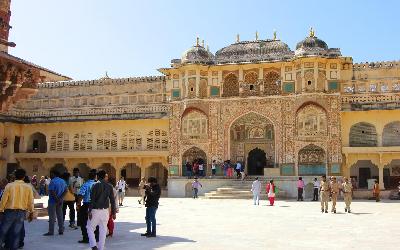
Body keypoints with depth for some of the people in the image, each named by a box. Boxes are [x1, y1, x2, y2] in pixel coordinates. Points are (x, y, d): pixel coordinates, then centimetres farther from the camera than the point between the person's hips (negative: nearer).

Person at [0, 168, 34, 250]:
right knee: (16, 232, 9)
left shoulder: (9, 186, -6)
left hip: (9, 211, -1)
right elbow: (30, 202, 2)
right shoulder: (28, 187, -1)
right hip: (21, 212, 2)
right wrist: (31, 213, 12)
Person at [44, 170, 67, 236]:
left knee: (52, 217, -1)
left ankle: (51, 231, 2)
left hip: (53, 201, -7)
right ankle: (61, 230, 14)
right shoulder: (63, 181, 9)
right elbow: (65, 190, 4)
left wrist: (57, 199, -15)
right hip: (60, 201, 7)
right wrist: (60, 198, -5)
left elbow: (52, 192, -22)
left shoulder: (53, 181, -14)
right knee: (60, 216, 12)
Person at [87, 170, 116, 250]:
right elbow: (112, 200, 4)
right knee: (103, 231, 9)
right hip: (105, 211, 4)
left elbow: (92, 199, -12)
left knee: (90, 228, 10)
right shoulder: (109, 186, 4)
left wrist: (90, 211, -9)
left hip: (96, 210, -3)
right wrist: (113, 212, 8)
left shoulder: (96, 185, -7)